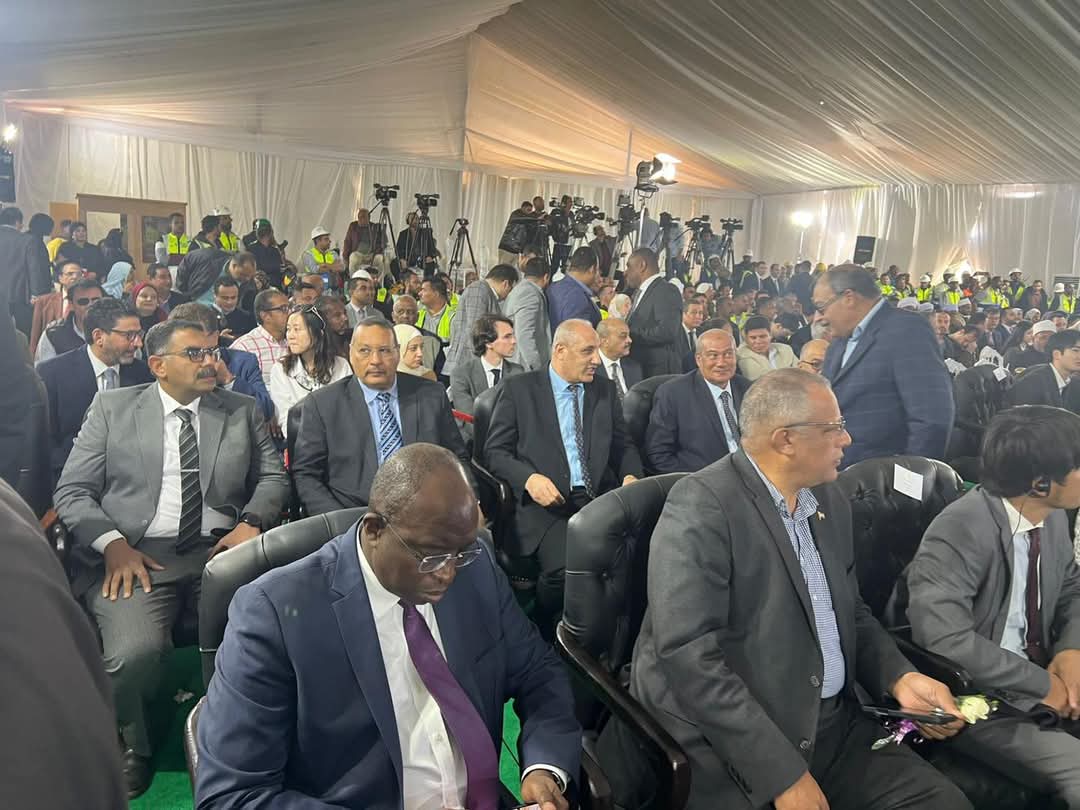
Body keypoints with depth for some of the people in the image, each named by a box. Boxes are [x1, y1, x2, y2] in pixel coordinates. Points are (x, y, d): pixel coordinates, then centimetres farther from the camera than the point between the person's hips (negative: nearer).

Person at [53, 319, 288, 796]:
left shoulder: (242, 411, 16)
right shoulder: (112, 408, 11)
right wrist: (112, 543, -10)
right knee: (135, 652, -29)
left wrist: (251, 522, -7)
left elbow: (273, 476, 14)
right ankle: (132, 750, 5)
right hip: (134, 555, -1)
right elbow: (72, 491, 8)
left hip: (220, 551, 2)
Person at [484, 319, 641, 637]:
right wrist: (529, 478, -15)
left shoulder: (606, 390, 17)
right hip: (547, 503, -3)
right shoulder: (519, 389, 6)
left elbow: (623, 446, 20)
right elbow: (495, 451, 4)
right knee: (565, 568, -30)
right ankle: (546, 642, 0)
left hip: (601, 499, 4)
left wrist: (631, 476, -2)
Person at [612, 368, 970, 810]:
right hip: (721, 743, -6)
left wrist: (900, 677, -1)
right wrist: (783, 773, -22)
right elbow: (688, 655, -23)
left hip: (832, 726, 7)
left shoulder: (830, 500, 7)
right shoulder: (701, 507, -18)